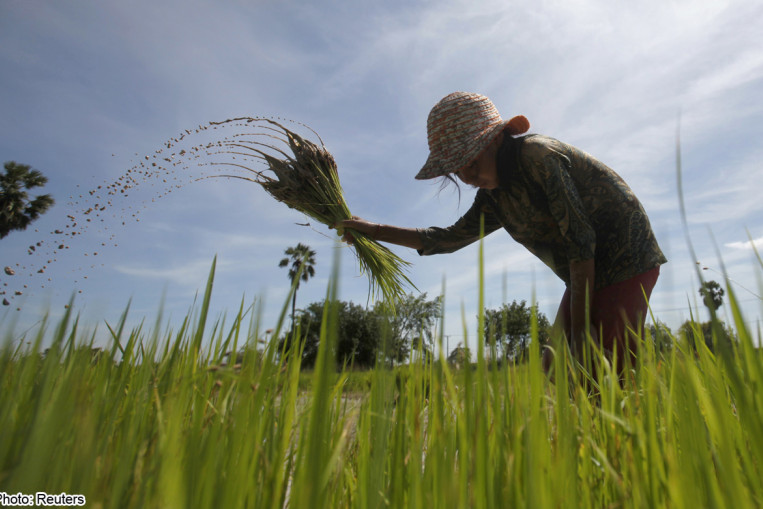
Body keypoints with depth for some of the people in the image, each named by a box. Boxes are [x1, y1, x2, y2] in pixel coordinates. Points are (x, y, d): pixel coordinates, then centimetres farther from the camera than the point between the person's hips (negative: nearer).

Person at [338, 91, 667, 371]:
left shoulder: (536, 155, -20)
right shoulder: (495, 198, 4)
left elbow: (580, 241, -23)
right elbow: (450, 238, 14)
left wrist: (579, 330, -21)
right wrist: (375, 230, 13)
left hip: (625, 265, -8)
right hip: (592, 276, 8)